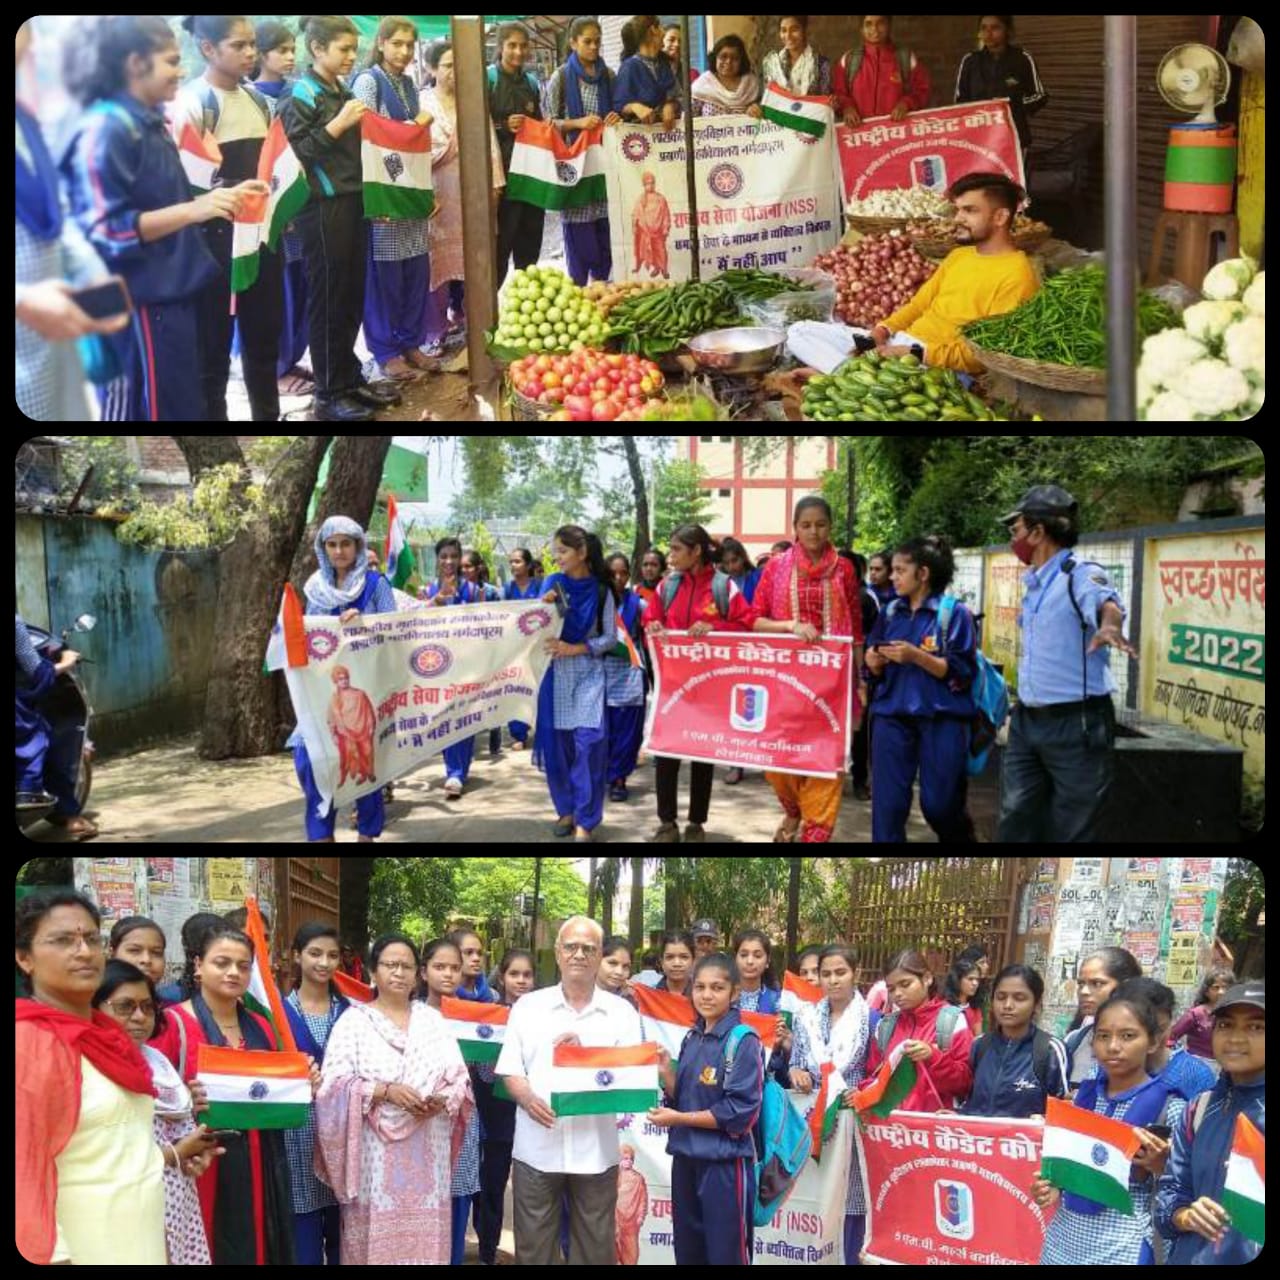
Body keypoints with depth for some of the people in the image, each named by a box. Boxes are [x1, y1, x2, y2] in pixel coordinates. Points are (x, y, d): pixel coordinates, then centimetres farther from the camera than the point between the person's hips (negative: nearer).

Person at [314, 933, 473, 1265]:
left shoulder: (432, 1019, 12)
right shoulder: (355, 1020, 2)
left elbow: (460, 1078, 9)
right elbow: (334, 1084, -7)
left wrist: (442, 1100, -11)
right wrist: (385, 1091, -18)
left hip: (427, 1154, 3)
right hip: (375, 1154, -3)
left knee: (424, 1240, 4)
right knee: (375, 1238, -1)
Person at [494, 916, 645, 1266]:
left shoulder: (621, 1012, 3)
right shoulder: (528, 1006, 6)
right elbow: (510, 1071, 4)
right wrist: (528, 1098, -17)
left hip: (595, 1151, 0)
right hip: (537, 1148, 0)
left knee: (595, 1249, 7)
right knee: (533, 1248, 8)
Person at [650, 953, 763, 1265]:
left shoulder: (743, 1041, -12)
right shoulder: (691, 1039, 9)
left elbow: (741, 1110, -18)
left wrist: (678, 1119, -14)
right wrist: (666, 1071, -4)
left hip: (725, 1163, -7)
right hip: (686, 1158, 7)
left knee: (726, 1255, 3)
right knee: (688, 1252, 16)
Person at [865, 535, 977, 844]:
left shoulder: (954, 612, -6)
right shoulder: (891, 613, 10)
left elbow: (963, 673, -11)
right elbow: (878, 671, 15)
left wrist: (916, 656, -20)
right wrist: (874, 663, -8)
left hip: (942, 719, -4)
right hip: (893, 716, 4)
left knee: (940, 805, 3)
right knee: (887, 801, -1)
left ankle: (963, 839, 33)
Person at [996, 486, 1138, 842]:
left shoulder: (1081, 574, -16)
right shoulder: (1035, 582, 11)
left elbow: (1106, 604, -38)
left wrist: (1109, 628, -60)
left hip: (1076, 723, -8)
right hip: (1027, 721, 8)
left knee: (1071, 832, 2)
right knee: (1015, 823, 12)